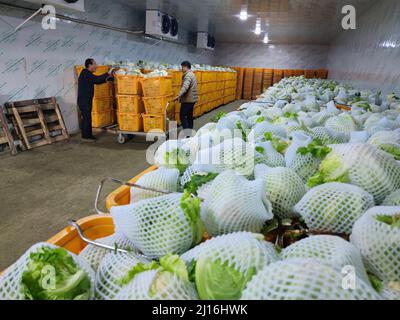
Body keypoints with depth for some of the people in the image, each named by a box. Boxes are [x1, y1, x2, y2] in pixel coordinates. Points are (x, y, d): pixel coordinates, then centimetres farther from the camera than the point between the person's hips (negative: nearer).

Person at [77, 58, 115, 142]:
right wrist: (108, 74, -21)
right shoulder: (85, 73, -14)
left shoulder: (87, 74, 16)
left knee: (87, 117, 13)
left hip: (86, 100, 10)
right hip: (84, 100, -10)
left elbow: (96, 81, 20)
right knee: (86, 118, -5)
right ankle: (85, 136, 2)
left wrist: (107, 78, 12)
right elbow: (97, 79, -24)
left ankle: (88, 135, 21)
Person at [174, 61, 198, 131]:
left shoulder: (188, 75, -15)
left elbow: (185, 86, -32)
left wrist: (179, 95, -43)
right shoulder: (192, 74, 17)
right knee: (189, 116, 14)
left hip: (187, 100, -10)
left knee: (183, 116, -7)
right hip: (192, 99, 10)